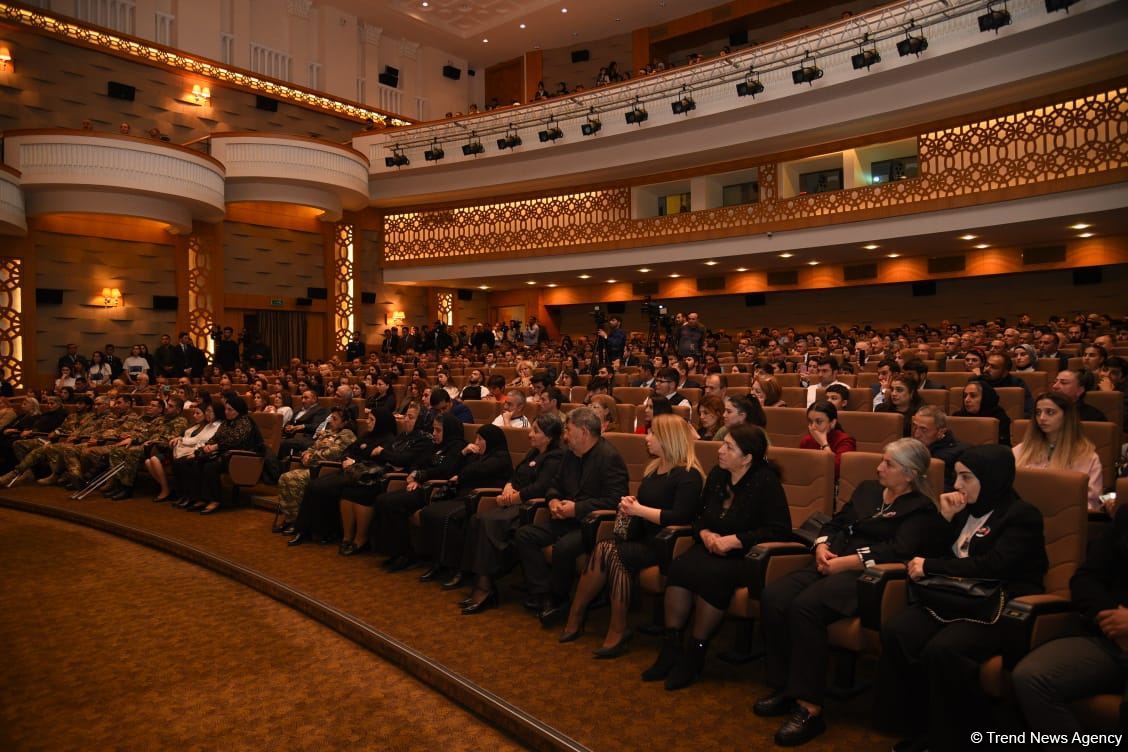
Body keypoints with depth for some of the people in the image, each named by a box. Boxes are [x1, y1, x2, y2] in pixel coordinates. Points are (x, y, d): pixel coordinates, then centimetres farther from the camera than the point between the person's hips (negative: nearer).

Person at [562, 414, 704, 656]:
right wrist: (630, 504, 4)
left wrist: (639, 510, -14)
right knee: (606, 550, -22)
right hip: (641, 537, 8)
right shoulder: (653, 468, 18)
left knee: (607, 552, -28)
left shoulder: (688, 475, -9)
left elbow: (681, 518, -20)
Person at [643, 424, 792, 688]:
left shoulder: (765, 481, -9)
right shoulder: (717, 475, 10)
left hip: (746, 557, -6)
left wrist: (733, 540, -19)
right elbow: (700, 517, 20)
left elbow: (780, 530, -15)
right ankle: (671, 645, -15)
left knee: (711, 575, -33)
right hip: (712, 549, 6)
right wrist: (705, 533, -4)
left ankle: (694, 653, -15)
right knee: (679, 567, -24)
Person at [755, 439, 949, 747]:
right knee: (773, 597, -21)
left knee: (804, 607, -34)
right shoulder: (866, 489, 23)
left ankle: (809, 707, -26)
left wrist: (845, 562, -19)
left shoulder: (922, 509, 1)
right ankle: (784, 687, -10)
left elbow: (898, 550, -14)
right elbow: (835, 522, 23)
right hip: (832, 565, 7)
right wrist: (822, 547, 1)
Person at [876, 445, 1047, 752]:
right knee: (895, 633, -20)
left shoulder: (1022, 515, -5)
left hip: (999, 611, -6)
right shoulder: (967, 509, 16)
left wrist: (930, 566, -14)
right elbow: (938, 553, 18)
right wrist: (945, 519, 2)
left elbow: (992, 566, -19)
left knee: (941, 650, -32)